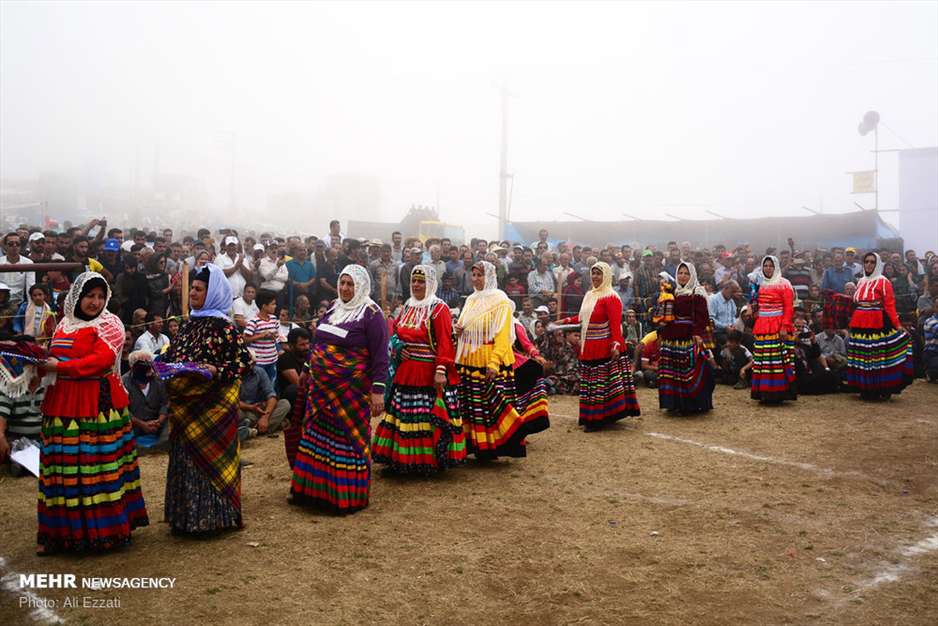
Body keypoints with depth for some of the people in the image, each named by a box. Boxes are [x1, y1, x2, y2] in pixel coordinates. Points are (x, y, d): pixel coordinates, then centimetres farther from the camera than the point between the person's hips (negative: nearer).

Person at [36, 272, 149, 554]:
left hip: (99, 405, -6)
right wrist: (39, 357, 1)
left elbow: (102, 359, -16)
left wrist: (60, 367, -15)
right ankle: (62, 530, 20)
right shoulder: (65, 324, 16)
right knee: (63, 468, 10)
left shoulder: (109, 324, -4)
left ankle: (103, 528, 9)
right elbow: (53, 357, 20)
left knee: (100, 467, -2)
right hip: (62, 404, 6)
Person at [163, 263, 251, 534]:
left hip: (211, 405, -8)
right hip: (184, 403, 8)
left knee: (208, 456, 0)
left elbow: (244, 360, -14)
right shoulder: (190, 323, 12)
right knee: (184, 457, 14)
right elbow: (175, 356, 21)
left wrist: (216, 370, -26)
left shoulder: (223, 326, -12)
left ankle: (210, 515, 12)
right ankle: (186, 514, 26)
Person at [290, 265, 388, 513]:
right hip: (322, 388, 7)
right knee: (319, 435, 12)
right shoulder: (333, 308, 10)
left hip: (351, 390, -7)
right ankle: (317, 489, 27)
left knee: (349, 439, 2)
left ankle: (348, 496, 15)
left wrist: (378, 391, -19)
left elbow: (380, 356, -14)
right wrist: (310, 368, 21)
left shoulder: (371, 315, -10)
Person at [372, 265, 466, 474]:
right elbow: (395, 329, 23)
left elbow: (445, 343, -14)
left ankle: (429, 460, 8)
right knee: (403, 415, 9)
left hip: (428, 373, -7)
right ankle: (405, 458, 19)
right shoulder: (407, 307, 14)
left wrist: (441, 370, -23)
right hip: (405, 372, 7)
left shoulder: (439, 308, -7)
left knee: (428, 416, -3)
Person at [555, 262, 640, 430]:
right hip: (588, 348, 8)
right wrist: (566, 321, 23)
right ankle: (588, 416, 18)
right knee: (588, 383, 11)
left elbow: (615, 323, -18)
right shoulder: (589, 295, 14)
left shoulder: (611, 297, -11)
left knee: (601, 383, -5)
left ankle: (597, 419, -1)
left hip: (604, 347, -8)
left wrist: (616, 344, -25)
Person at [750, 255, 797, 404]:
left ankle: (778, 392, -2)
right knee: (761, 360, 2)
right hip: (762, 327, 5)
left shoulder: (783, 284, -1)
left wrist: (785, 327, -16)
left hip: (778, 327, -5)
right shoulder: (759, 284, 16)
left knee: (778, 360, -7)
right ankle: (764, 392, 8)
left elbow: (789, 307, -8)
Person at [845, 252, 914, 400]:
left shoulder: (883, 281, -3)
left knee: (879, 355, -5)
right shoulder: (861, 282, 15)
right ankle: (866, 390, 16)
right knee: (862, 356, 7)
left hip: (878, 324, -6)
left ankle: (882, 390, 3)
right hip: (860, 324, 6)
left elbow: (890, 305, -10)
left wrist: (897, 325, -17)